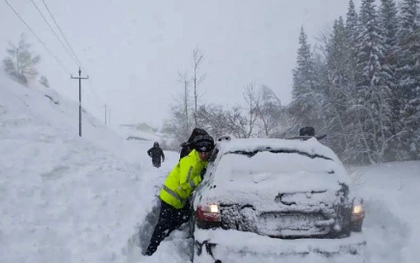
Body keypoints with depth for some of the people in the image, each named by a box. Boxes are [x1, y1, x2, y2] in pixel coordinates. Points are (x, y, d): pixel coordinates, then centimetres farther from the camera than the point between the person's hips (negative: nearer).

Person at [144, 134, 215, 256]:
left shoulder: (202, 161, 0)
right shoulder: (190, 162, -28)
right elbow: (185, 184, -28)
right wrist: (200, 178, -28)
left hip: (181, 197, 9)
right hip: (171, 197, -9)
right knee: (164, 226, -6)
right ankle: (150, 252, 2)